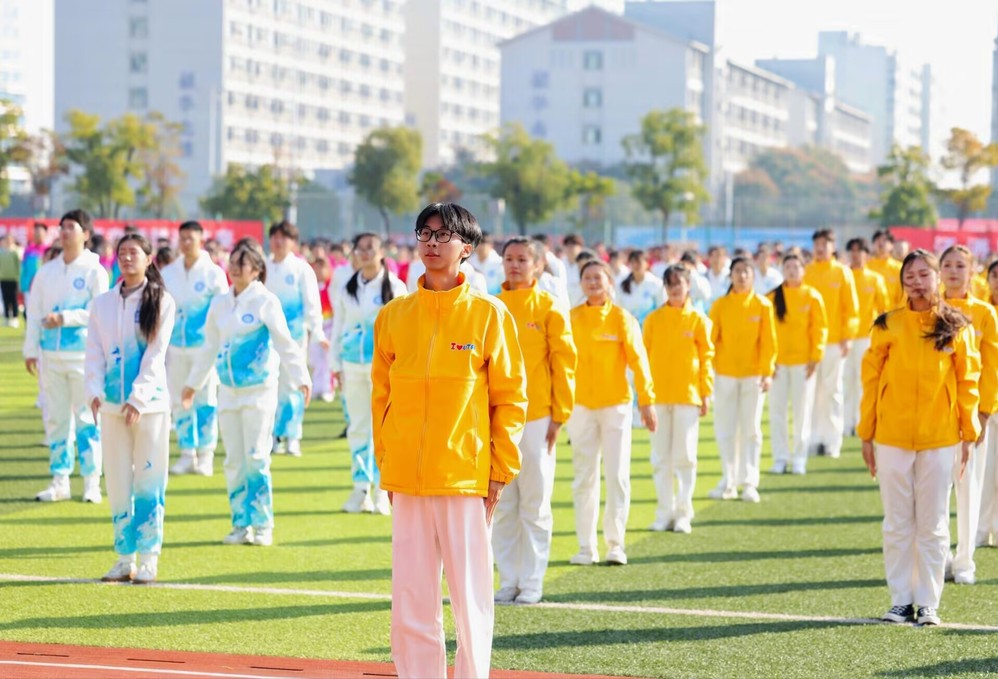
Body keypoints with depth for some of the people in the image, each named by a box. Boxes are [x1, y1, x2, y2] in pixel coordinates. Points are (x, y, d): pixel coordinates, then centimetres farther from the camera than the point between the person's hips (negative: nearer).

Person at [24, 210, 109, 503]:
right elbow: (34, 312, 12)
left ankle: (91, 482, 3)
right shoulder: (46, 271, 11)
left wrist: (64, 317, -17)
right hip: (51, 355, 4)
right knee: (55, 418, 6)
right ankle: (59, 481, 13)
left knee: (87, 418, -2)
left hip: (83, 355, -4)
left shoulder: (94, 271, -3)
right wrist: (30, 349, 8)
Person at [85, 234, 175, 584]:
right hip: (111, 404, 4)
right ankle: (124, 557, 12)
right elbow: (94, 352, 5)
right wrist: (95, 391, -10)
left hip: (151, 403, -3)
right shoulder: (102, 303, 8)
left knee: (149, 480, -1)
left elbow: (155, 355, -8)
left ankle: (148, 558, 3)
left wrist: (137, 398, -16)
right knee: (118, 483, 6)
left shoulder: (161, 302, -2)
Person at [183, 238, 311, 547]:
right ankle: (241, 525, 12)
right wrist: (193, 383, 25)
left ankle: (263, 526, 2)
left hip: (259, 391, -5)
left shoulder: (266, 301, -5)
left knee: (256, 459, -6)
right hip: (228, 391, 5)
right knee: (233, 461, 5)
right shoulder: (219, 303, 11)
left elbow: (285, 343, -9)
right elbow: (209, 346, 20)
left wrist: (301, 379, -19)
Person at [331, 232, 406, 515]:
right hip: (352, 364, 3)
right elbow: (337, 327, 14)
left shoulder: (394, 287, 0)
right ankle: (361, 489, 10)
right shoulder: (347, 289, 10)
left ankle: (382, 491, 1)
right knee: (357, 427, 5)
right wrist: (336, 364, 9)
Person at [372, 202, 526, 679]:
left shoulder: (488, 313, -2)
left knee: (470, 594, 0)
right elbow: (381, 394, 13)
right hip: (407, 479, 3)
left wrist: (501, 470, -4)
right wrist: (386, 464, 8)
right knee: (410, 596, 5)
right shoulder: (394, 316, 8)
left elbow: (509, 397, -1)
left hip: (467, 475, -3)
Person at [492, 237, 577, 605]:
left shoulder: (548, 307, -1)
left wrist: (559, 415, -6)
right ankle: (508, 580, 13)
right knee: (502, 505, 6)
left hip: (536, 419, -3)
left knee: (535, 504, 1)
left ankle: (532, 582, 7)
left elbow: (564, 363, -2)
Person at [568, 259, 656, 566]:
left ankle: (615, 544, 4)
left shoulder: (622, 318, -2)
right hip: (580, 405, 2)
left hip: (616, 404, -2)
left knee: (618, 475, -2)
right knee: (584, 477, 3)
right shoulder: (571, 318, 3)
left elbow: (638, 360, -4)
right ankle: (586, 547, 7)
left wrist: (646, 400, -9)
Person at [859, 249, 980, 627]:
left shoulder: (956, 327, 1)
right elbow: (871, 379, 1)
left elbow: (967, 382, 3)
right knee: (898, 525, 7)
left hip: (940, 439, 0)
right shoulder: (888, 325, 0)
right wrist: (866, 435, -1)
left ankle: (928, 603, 12)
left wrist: (968, 434, -1)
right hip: (892, 438, 0)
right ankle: (901, 601, 15)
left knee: (933, 525, 5)